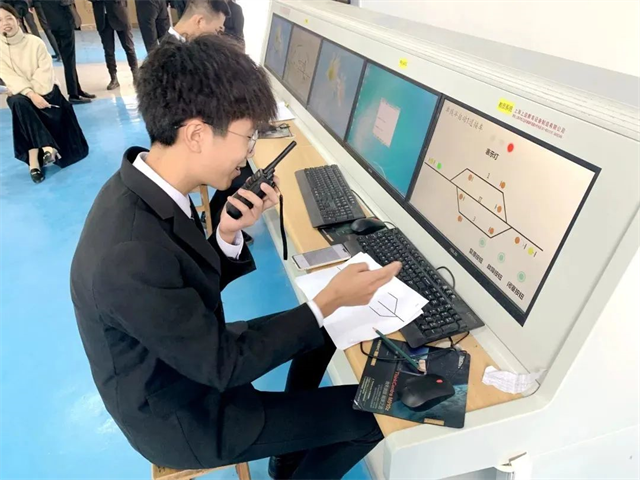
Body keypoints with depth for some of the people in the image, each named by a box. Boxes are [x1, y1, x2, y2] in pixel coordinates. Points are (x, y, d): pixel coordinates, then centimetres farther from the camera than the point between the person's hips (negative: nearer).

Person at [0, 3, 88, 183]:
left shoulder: (35, 42, -2)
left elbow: (45, 72, -8)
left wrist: (37, 94, -21)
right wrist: (30, 94, -27)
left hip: (44, 92, 1)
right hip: (21, 95, -1)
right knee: (20, 103, -36)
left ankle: (34, 155, -18)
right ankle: (46, 146, -42)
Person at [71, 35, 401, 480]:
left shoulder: (144, 189, -11)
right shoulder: (130, 254, -38)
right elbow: (222, 365, -26)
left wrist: (229, 235, -19)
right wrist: (329, 301, -22)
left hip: (190, 355, 8)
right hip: (181, 415, -7)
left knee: (322, 332, 18)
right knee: (372, 413, -4)